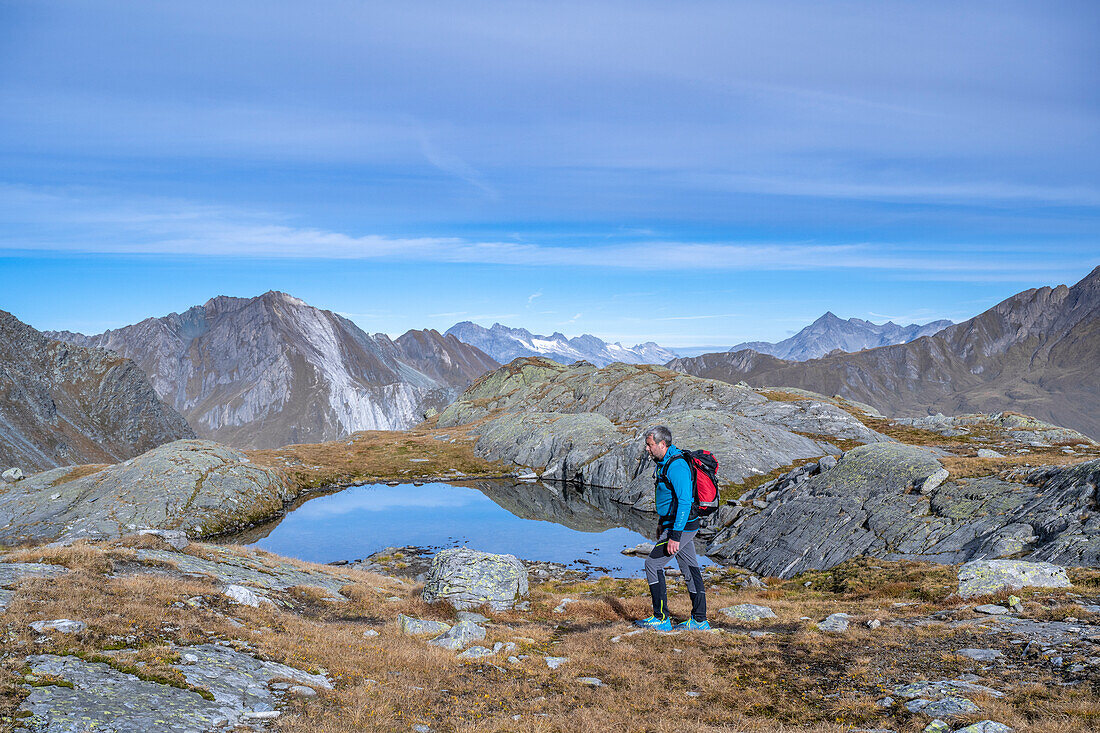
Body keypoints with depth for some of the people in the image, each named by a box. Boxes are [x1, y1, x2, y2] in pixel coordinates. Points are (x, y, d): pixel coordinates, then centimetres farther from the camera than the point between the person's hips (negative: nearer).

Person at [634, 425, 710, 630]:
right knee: (690, 569, 12)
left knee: (653, 564, -6)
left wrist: (675, 536, -28)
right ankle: (699, 620, 18)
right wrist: (662, 523, 27)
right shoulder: (664, 463, 10)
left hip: (681, 526, -10)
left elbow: (684, 502, -27)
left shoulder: (676, 466, -23)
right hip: (674, 523, 10)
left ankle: (661, 619, 0)